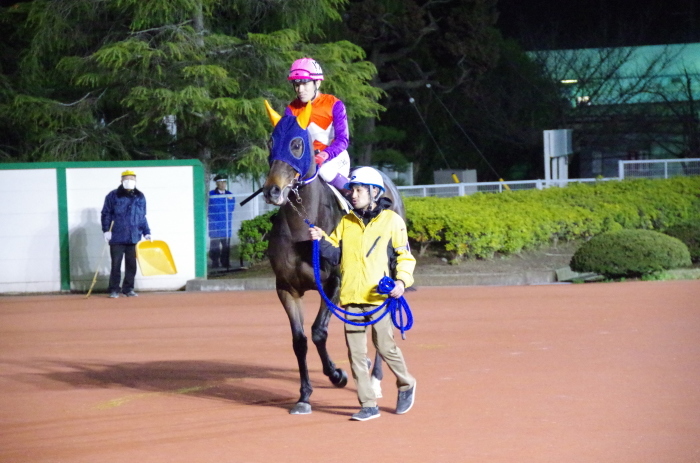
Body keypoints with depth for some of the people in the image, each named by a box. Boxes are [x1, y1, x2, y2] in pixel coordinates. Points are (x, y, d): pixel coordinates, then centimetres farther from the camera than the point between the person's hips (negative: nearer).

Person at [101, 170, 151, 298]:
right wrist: (106, 230, -8)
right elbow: (106, 214, 1)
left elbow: (142, 217, 18)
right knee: (116, 264, -2)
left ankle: (128, 289, 14)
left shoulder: (140, 197, 12)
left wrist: (146, 232, 11)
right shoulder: (113, 196, 0)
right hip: (117, 238, -3)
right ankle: (114, 290, 5)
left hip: (133, 238, 3)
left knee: (131, 265, 4)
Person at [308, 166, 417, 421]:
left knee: (385, 347, -1)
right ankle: (368, 405, 8)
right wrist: (321, 240, -4)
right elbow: (336, 255, 14)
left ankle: (406, 384, 26)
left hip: (379, 295, -4)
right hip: (351, 296, 4)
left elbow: (405, 256, 0)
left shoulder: (392, 220, 1)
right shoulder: (346, 222, 13)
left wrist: (401, 280, -16)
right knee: (356, 352, 2)